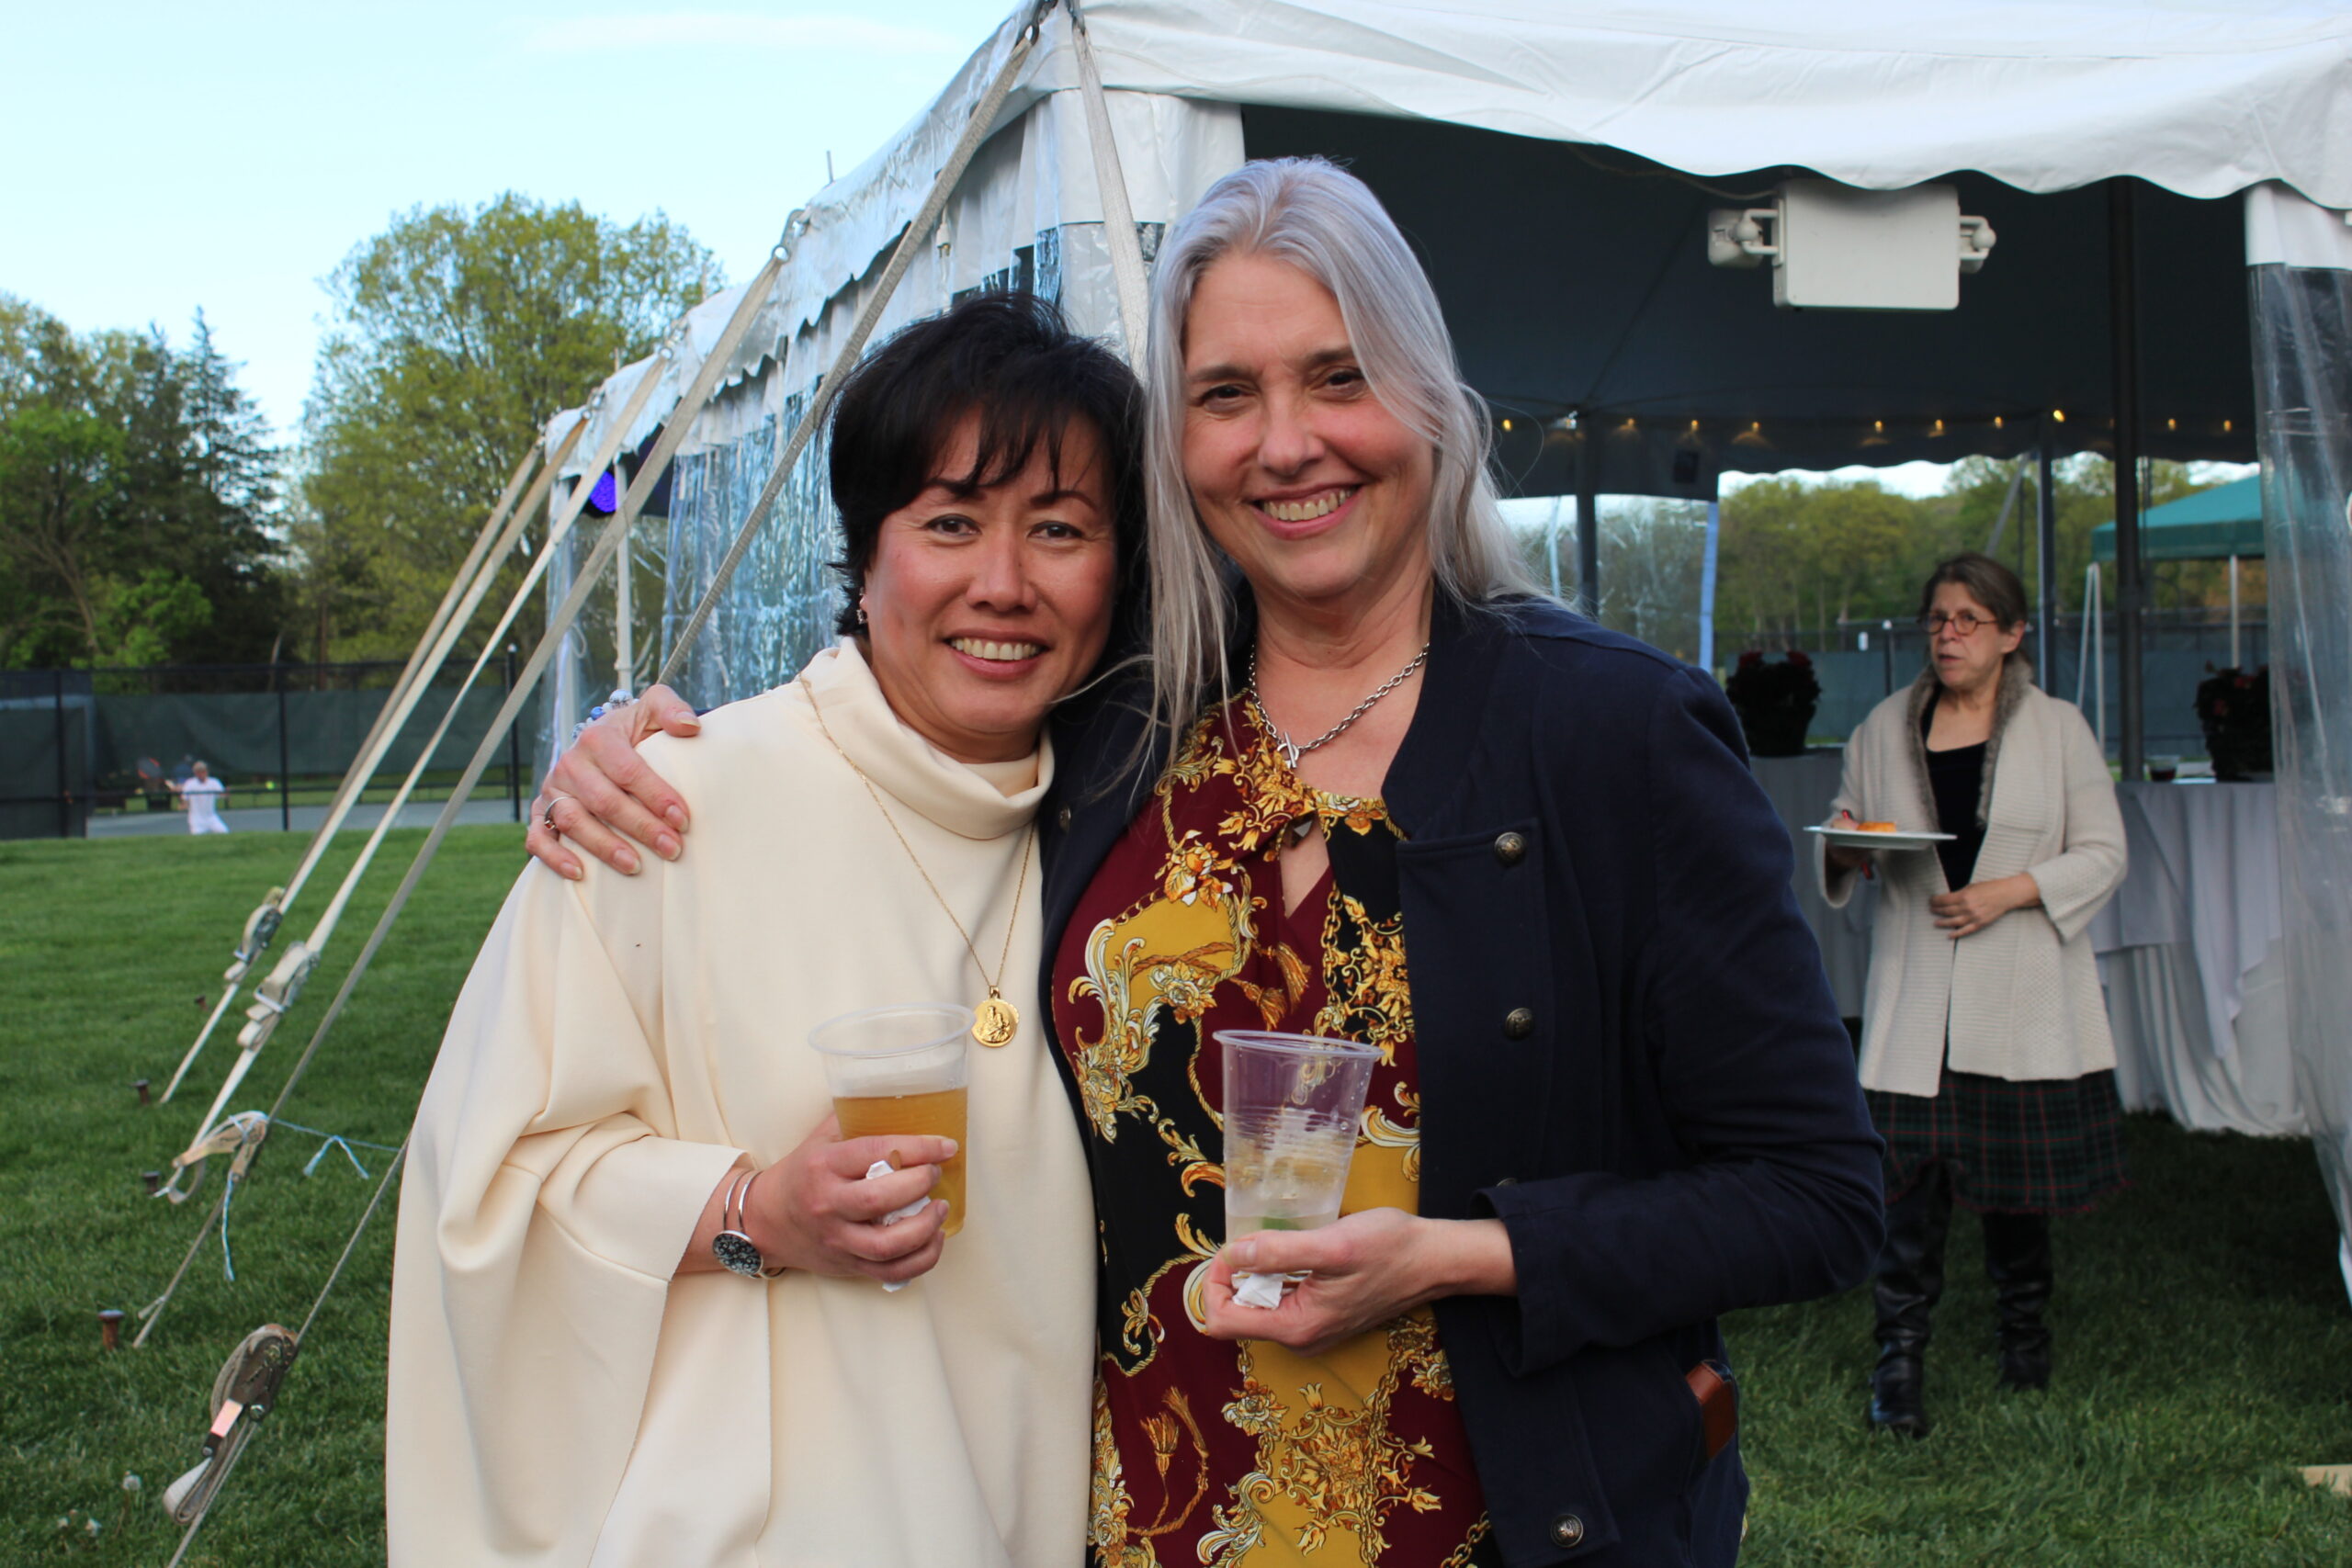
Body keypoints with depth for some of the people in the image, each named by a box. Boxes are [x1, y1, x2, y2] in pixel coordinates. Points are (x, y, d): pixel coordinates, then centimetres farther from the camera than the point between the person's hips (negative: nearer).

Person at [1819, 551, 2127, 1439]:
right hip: (1916, 999, 1)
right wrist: (1843, 850, -9)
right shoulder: (1884, 729, 8)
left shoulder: (2058, 729, 3)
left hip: (2026, 998, 0)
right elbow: (1845, 844, 16)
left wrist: (2013, 890, -14)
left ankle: (2024, 1325, 31)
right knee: (1909, 1170, -5)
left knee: (2019, 1165, 10)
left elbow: (2104, 854, 1)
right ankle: (1901, 1351, 4)